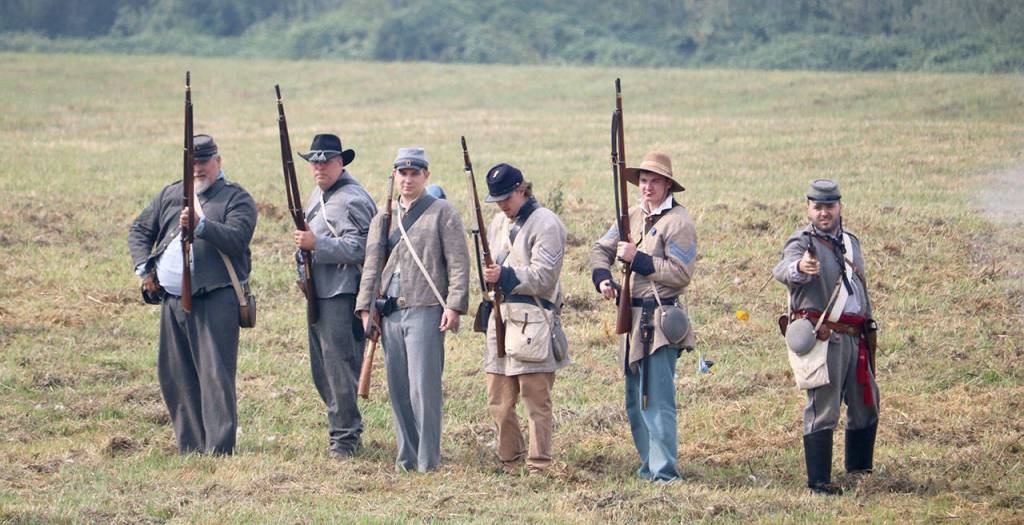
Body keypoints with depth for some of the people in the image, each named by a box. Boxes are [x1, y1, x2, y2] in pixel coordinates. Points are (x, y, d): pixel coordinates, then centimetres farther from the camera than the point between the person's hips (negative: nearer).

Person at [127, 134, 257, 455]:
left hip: (216, 299, -6)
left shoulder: (236, 198, 0)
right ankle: (190, 447, 17)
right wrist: (144, 268, 7)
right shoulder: (170, 195, 17)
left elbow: (237, 239, -15)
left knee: (215, 374, -11)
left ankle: (218, 449, -12)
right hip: (172, 300, 6)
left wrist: (201, 225, -27)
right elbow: (139, 231, 22)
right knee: (174, 377, 8)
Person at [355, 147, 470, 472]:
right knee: (398, 388, 7)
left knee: (424, 385, -10)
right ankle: (406, 457, 15)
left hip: (426, 311, -6)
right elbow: (371, 266, 16)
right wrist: (365, 307, 7)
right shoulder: (383, 218, 16)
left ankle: (428, 459, -4)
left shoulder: (442, 213, 0)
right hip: (390, 313, 6)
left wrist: (454, 306, -13)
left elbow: (459, 262, -5)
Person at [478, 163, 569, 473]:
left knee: (536, 402, -4)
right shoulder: (498, 223, 17)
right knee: (498, 403, 8)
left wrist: (505, 277, -23)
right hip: (501, 318, 7)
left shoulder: (545, 224, -7)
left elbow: (543, 276, -13)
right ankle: (510, 460, 18)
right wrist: (490, 277, 0)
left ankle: (539, 466, -1)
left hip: (533, 323, -7)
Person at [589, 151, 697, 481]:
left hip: (660, 320, -9)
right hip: (633, 317, 9)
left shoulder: (678, 222, -11)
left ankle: (664, 472, -11)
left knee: (657, 401, -11)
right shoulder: (634, 216, 14)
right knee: (635, 403, 15)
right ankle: (650, 464, 23)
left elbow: (681, 274, -17)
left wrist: (637, 259, -18)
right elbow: (602, 248, 14)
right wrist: (602, 277, -6)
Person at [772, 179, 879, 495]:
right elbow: (782, 270, -29)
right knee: (822, 409, -9)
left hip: (855, 336, 8)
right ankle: (818, 480, -7)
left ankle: (859, 469, 30)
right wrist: (799, 267, -53)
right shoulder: (803, 242, -7)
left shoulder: (850, 243, 18)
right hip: (824, 336, -8)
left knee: (866, 404, 14)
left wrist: (868, 332, 24)